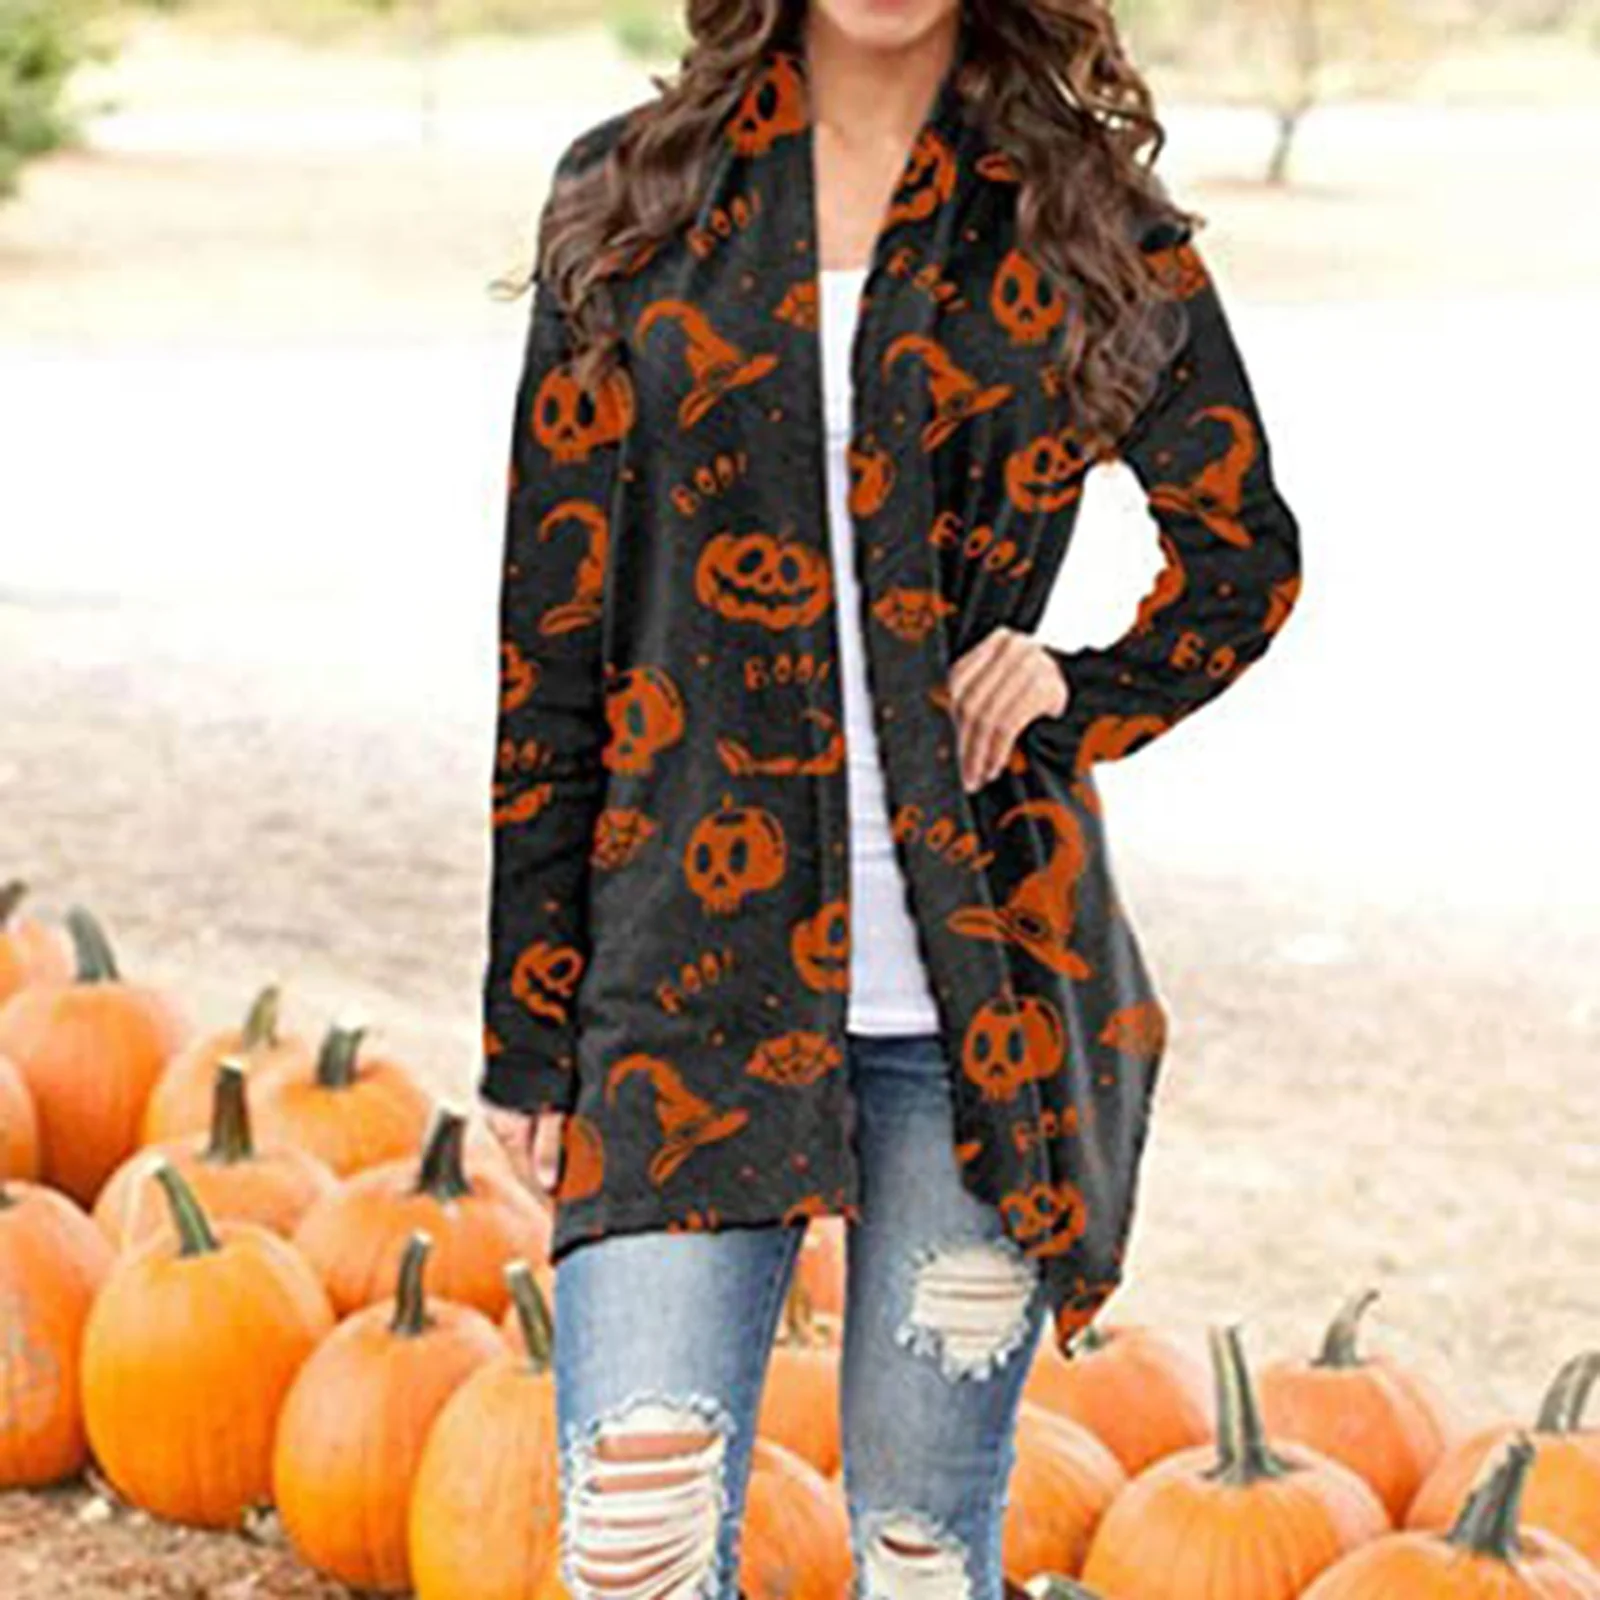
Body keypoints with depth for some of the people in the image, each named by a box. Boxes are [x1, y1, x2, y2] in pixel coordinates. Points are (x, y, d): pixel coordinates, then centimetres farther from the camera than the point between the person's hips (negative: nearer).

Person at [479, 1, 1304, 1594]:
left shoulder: (1086, 214, 5)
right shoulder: (628, 196, 6)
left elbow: (1246, 550, 17)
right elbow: (552, 625, 6)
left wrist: (1084, 698, -4)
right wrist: (529, 1018, 4)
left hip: (978, 980, 0)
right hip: (691, 965, 0)